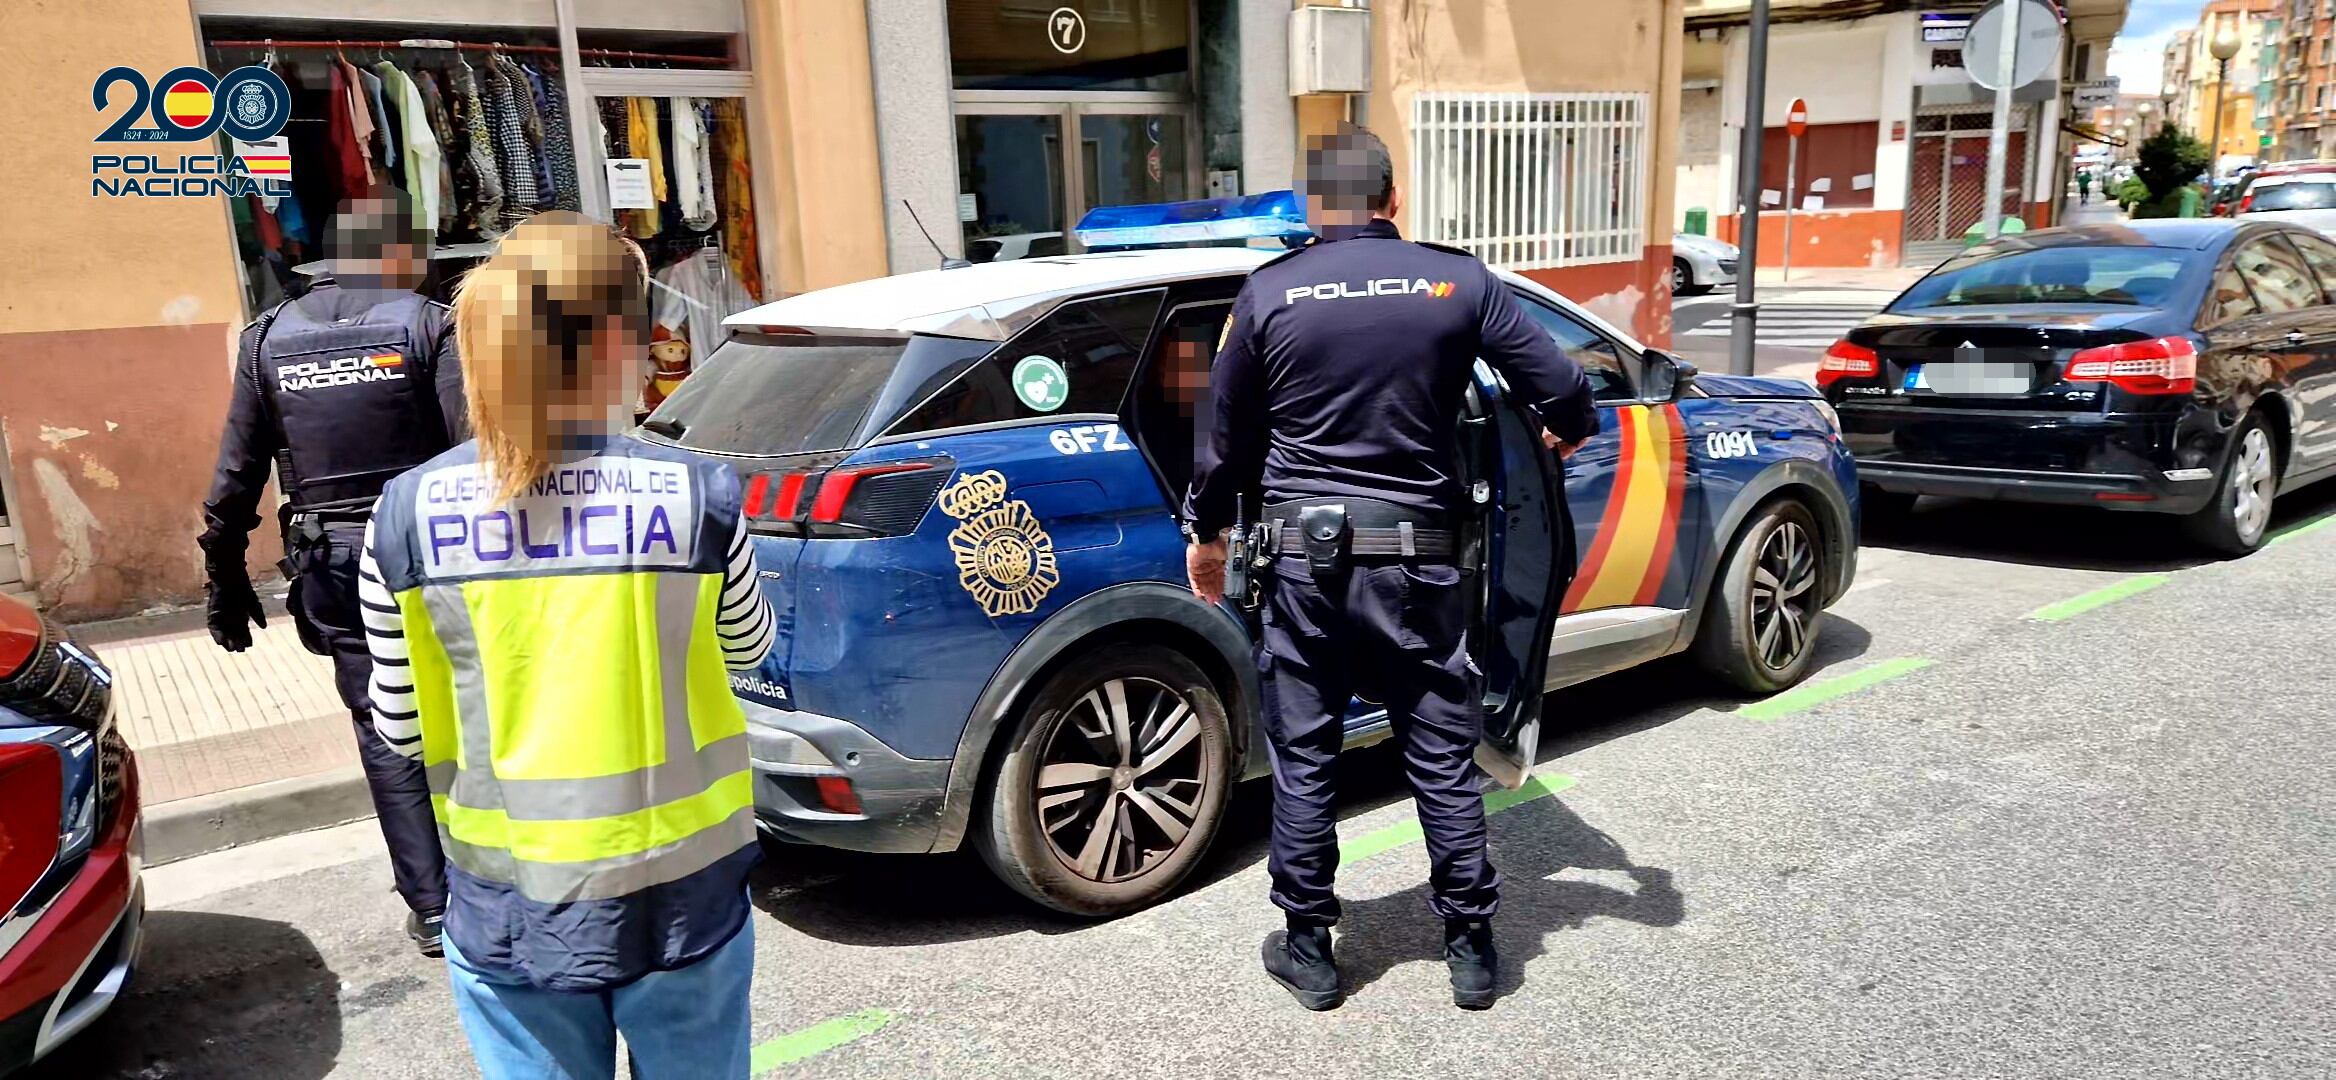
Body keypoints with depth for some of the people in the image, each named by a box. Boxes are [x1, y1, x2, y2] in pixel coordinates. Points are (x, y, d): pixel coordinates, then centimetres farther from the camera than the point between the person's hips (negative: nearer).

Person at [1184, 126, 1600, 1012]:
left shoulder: (1269, 293, -1)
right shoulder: (1458, 280, -1)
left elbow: (1227, 436, 5)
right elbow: (1563, 392, 0)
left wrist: (1204, 533, 20)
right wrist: (1565, 433, 24)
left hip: (1304, 561, 0)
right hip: (1419, 563, 1)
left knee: (1302, 760, 11)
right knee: (1443, 757, 12)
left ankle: (1307, 948, 21)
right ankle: (1470, 946, 23)